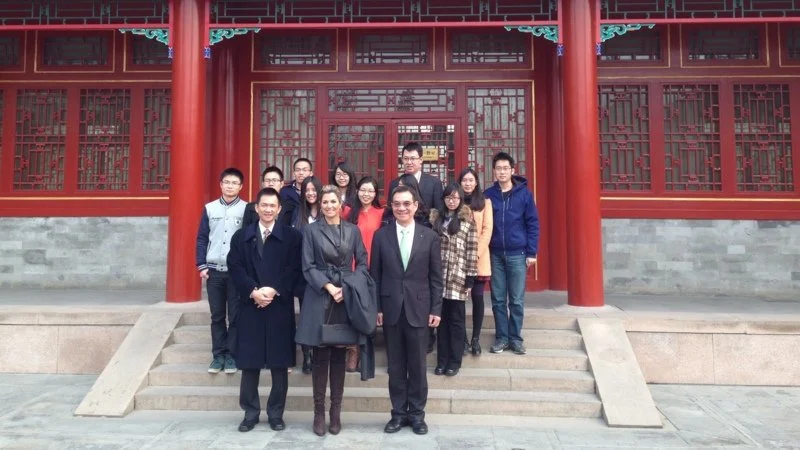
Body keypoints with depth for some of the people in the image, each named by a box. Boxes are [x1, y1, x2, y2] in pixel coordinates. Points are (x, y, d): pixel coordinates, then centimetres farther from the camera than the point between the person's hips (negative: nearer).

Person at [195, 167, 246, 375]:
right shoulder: (209, 208, 6)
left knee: (235, 315, 3)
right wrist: (201, 265, 1)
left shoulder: (247, 209, -1)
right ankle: (218, 355, 17)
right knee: (217, 315, 8)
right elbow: (202, 238, 8)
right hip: (214, 270, 2)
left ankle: (232, 354, 12)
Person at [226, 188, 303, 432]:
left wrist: (273, 290, -15)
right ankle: (250, 412, 20)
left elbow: (295, 269, -4)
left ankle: (276, 413, 18)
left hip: (280, 307, -1)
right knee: (249, 363, 6)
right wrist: (253, 291, -13)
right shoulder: (241, 236, 10)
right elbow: (235, 268, 1)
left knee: (280, 364, 5)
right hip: (250, 306, 2)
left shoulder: (292, 236, 3)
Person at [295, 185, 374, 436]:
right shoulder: (311, 230, 4)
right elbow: (308, 267, -1)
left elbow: (362, 263, 6)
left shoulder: (352, 230, 9)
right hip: (320, 297, -2)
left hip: (347, 296, 2)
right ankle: (319, 412, 11)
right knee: (321, 356, 0)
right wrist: (329, 286, -13)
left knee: (339, 356, 7)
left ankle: (336, 412, 16)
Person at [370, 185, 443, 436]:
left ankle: (417, 414, 22)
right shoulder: (381, 236, 3)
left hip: (418, 309, -1)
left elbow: (436, 277, 2)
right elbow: (375, 275, 4)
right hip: (391, 309, 1)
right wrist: (376, 307, -1)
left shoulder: (430, 237, 1)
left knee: (417, 366, 7)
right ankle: (398, 413, 23)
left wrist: (436, 309, -3)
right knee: (396, 366, 10)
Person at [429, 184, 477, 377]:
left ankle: (455, 361, 17)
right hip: (438, 276, 3)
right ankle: (442, 359, 20)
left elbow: (472, 251, -3)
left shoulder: (467, 221, 0)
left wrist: (470, 279, -7)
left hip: (458, 278, -3)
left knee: (456, 319, 6)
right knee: (442, 318, 9)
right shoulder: (436, 218, 9)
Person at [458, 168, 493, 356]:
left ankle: (476, 339, 11)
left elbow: (487, 230, -2)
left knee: (477, 297, 1)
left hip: (479, 258, -1)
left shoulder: (484, 202, 4)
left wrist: (476, 253, -11)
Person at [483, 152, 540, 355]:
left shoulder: (524, 193, -1)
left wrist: (531, 252, -5)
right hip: (495, 254, 2)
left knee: (517, 300, 5)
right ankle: (501, 337, 18)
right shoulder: (488, 194, 3)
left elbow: (533, 223, 0)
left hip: (517, 254, -1)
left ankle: (515, 338, 17)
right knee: (498, 299, 7)